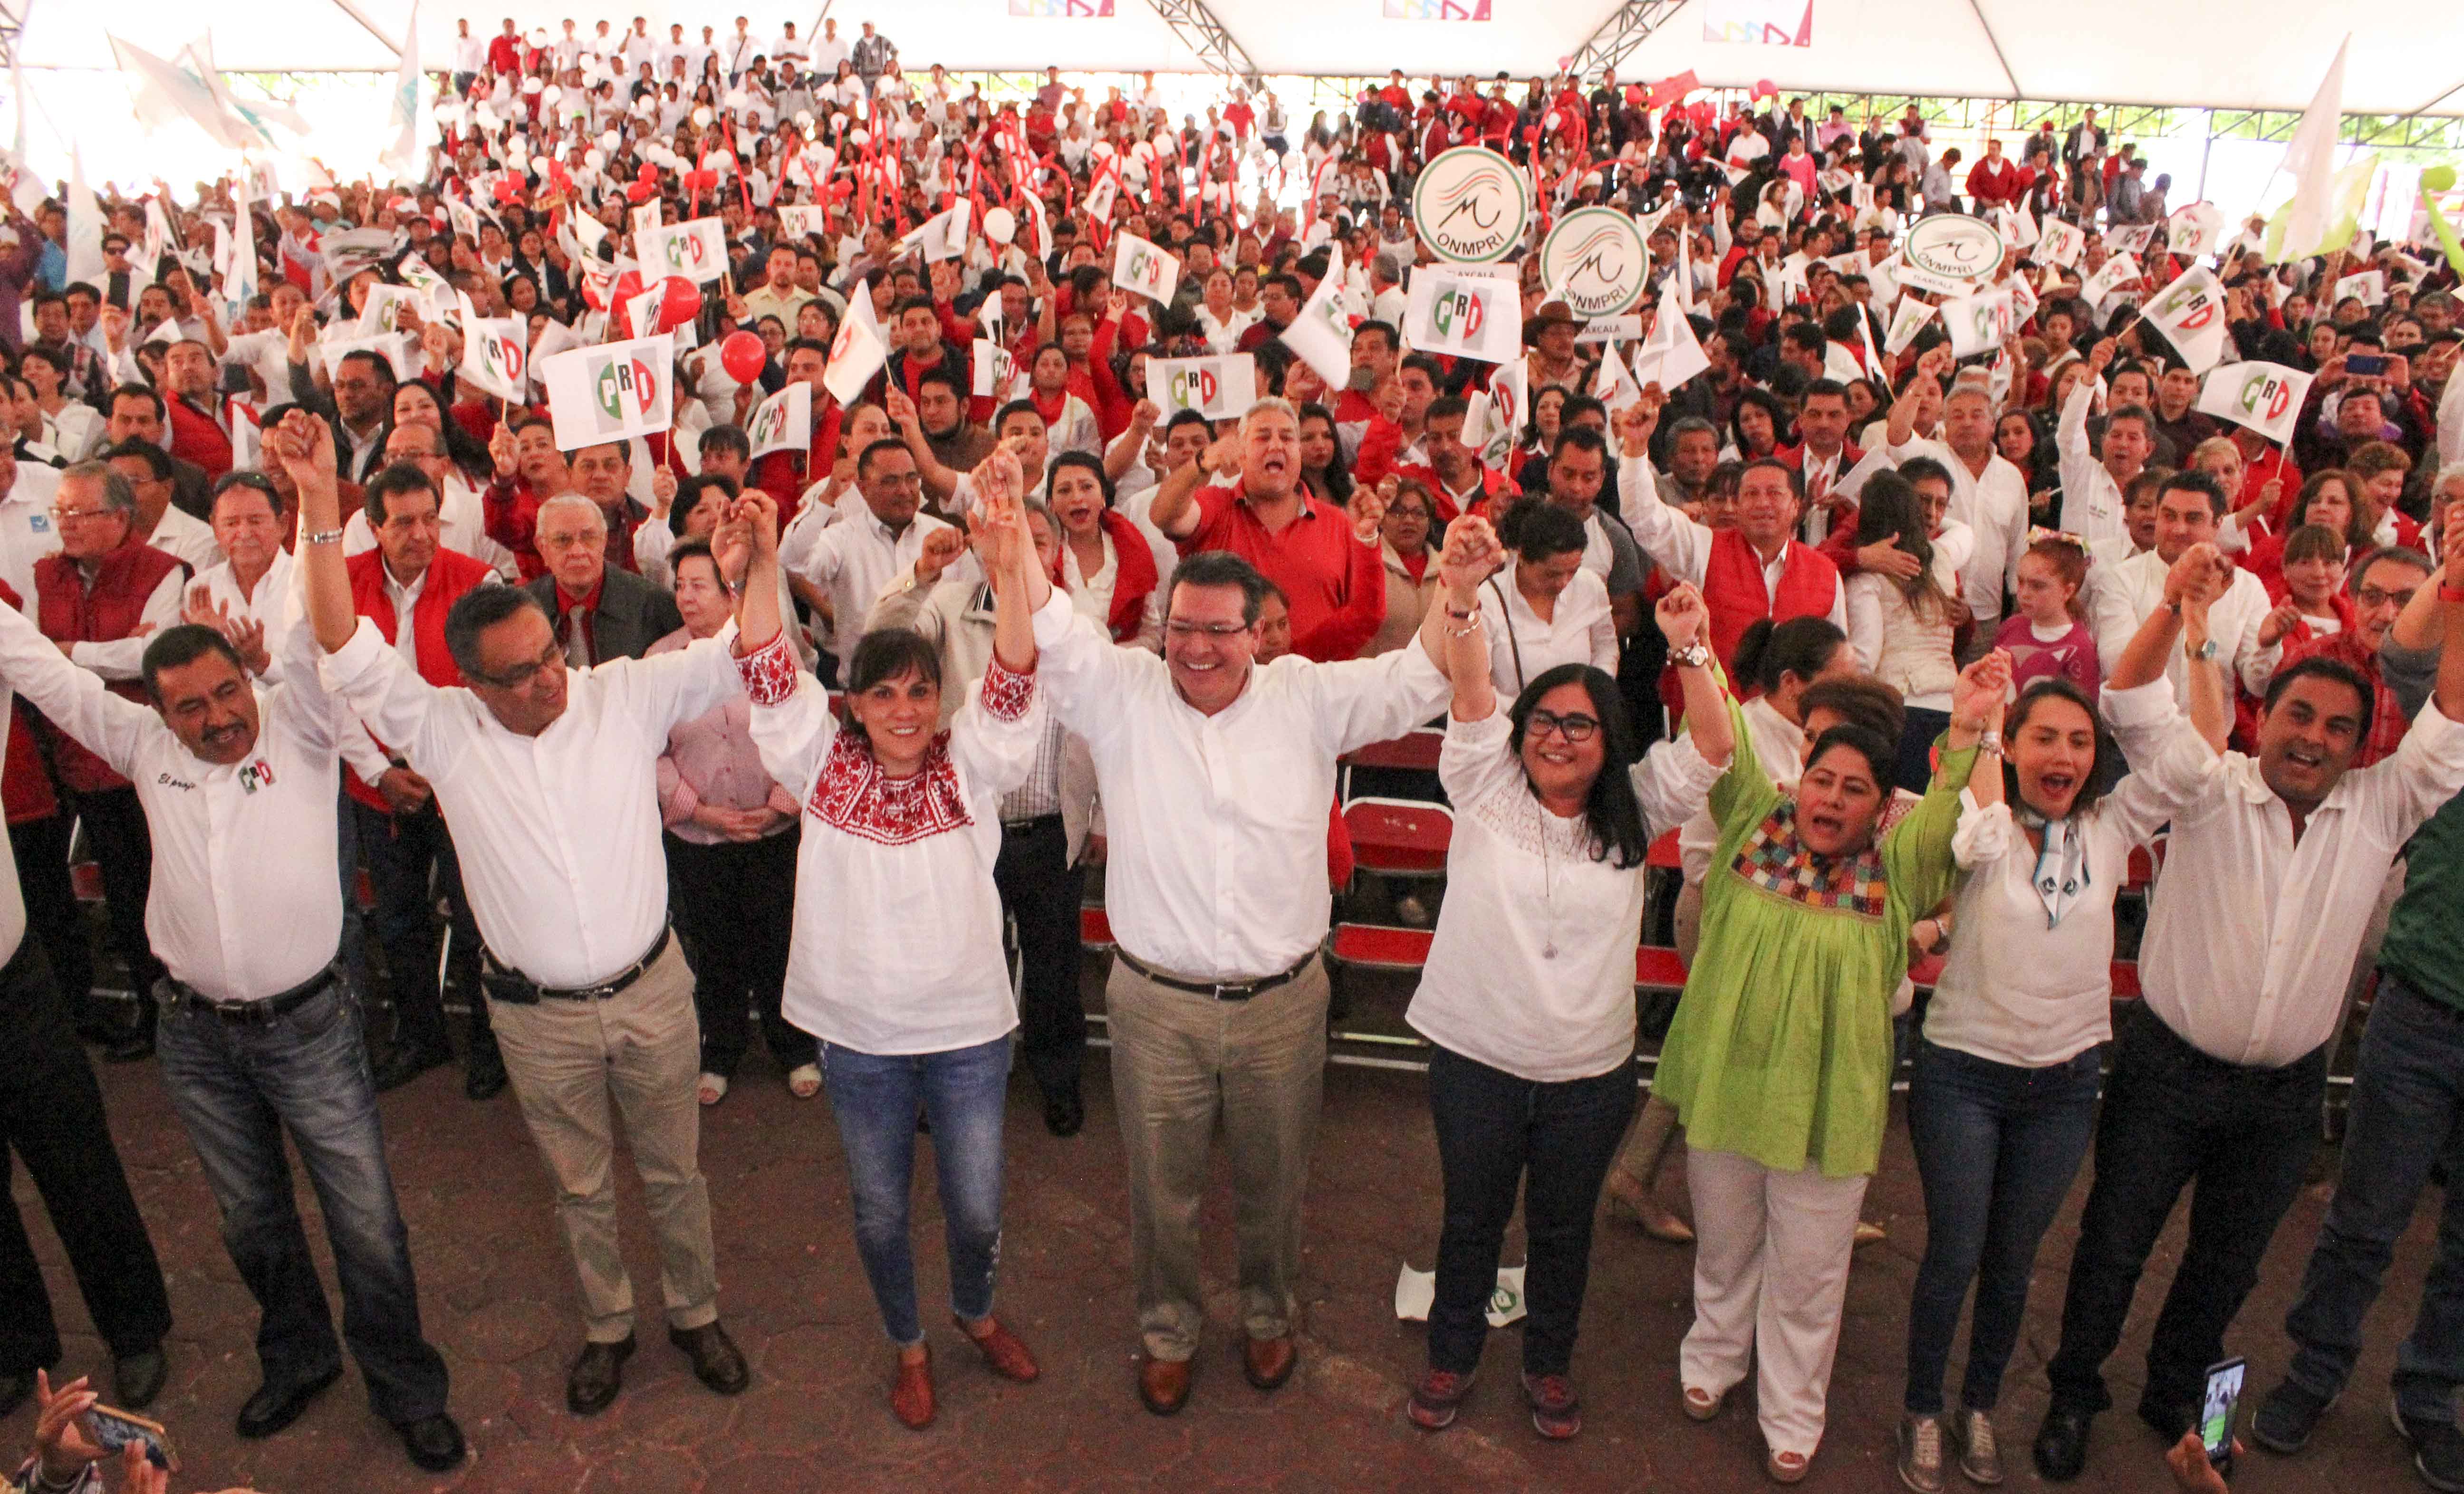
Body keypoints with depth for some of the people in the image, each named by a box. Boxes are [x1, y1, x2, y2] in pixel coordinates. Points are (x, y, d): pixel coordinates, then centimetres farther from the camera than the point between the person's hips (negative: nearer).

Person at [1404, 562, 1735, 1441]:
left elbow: (1712, 750, -9)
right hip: (1476, 1060, -1)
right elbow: (1471, 691, -18)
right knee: (1472, 1219, 17)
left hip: (1590, 1073, 1)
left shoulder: (1631, 816, 1)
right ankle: (1451, 1356, 39)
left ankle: (1549, 1366, 42)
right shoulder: (1486, 789, -5)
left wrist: (1689, 649, -22)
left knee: (1563, 1229, 19)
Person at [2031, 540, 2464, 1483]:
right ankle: (2074, 1395, 27)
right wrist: (2176, 605, -33)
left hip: (2284, 1094, 3)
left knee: (2228, 1263, 19)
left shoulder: (2377, 811, 0)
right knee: (2114, 1245, 7)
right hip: (2169, 1071, -3)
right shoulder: (2210, 789, -9)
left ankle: (2175, 1394, 41)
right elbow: (2131, 704, -19)